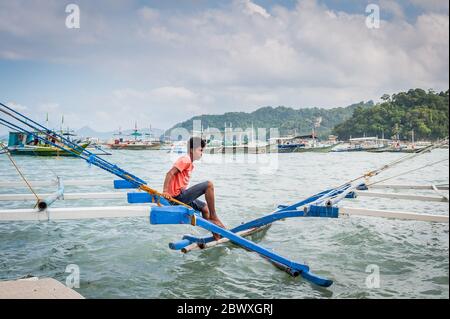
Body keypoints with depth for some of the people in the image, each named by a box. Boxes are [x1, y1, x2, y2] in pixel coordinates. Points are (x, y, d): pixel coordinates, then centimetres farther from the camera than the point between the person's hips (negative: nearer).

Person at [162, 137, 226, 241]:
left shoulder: (190, 164, 19)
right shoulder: (185, 160, -10)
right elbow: (170, 173, -21)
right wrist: (165, 192, -27)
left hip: (181, 195, 11)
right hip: (178, 196, -11)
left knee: (204, 207, 23)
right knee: (209, 185, -15)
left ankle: (214, 234, 31)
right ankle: (214, 217, -9)